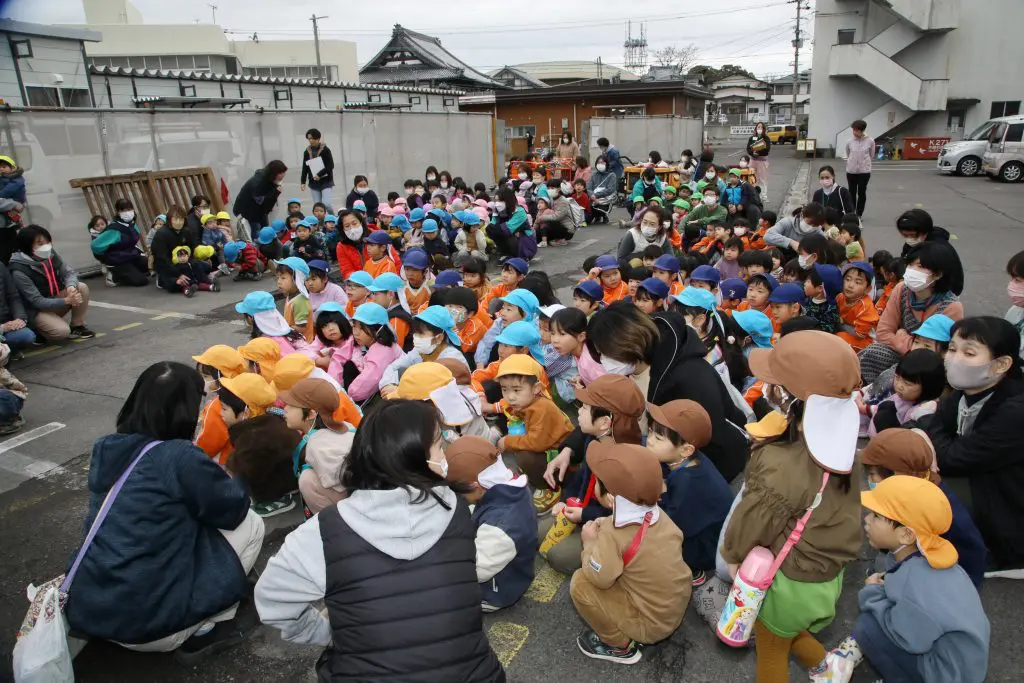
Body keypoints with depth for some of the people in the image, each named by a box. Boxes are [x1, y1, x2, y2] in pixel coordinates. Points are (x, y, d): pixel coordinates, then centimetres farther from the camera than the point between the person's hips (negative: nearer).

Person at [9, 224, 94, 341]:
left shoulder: (51, 255, -7)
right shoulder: (19, 271, -25)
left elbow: (69, 272, -6)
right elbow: (38, 301, -26)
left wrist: (71, 286, -30)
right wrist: (66, 301, -37)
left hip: (56, 299, 6)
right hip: (37, 310, -6)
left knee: (82, 287, -17)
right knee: (63, 331, -29)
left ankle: (77, 326, -1)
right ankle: (36, 330, 4)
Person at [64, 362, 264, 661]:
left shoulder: (106, 448, 2)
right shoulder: (181, 457, -20)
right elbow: (235, 509, -4)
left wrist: (209, 477, 16)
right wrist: (224, 481, 16)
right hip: (148, 625, -7)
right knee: (250, 525, 5)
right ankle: (206, 629, 3)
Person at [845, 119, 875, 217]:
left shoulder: (870, 141, -7)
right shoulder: (849, 142, -4)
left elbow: (871, 155, 8)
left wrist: (864, 162, 13)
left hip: (864, 171, -1)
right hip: (851, 170, 1)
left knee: (862, 193, 5)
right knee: (852, 193, 9)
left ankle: (859, 214, 15)